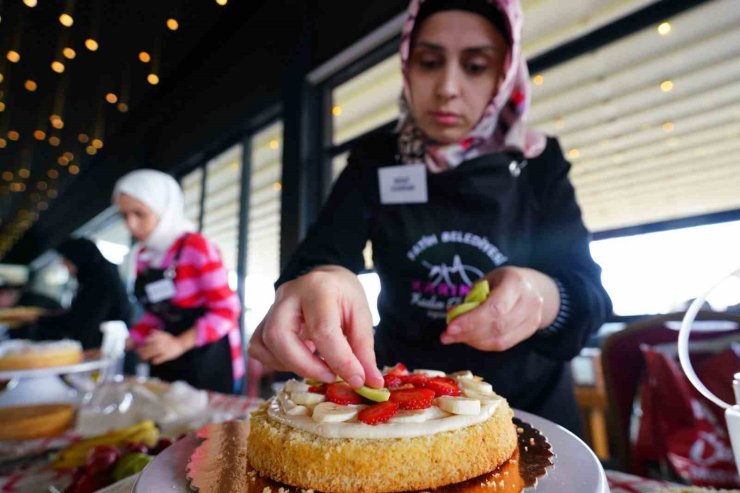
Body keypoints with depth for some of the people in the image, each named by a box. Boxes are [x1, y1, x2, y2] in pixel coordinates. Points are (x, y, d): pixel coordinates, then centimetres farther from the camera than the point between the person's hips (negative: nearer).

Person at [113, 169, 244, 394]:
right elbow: (155, 314, 14)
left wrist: (180, 344, -26)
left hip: (210, 360, -6)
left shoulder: (196, 247, -15)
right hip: (168, 361, 6)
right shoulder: (144, 257, 6)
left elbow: (227, 309, -17)